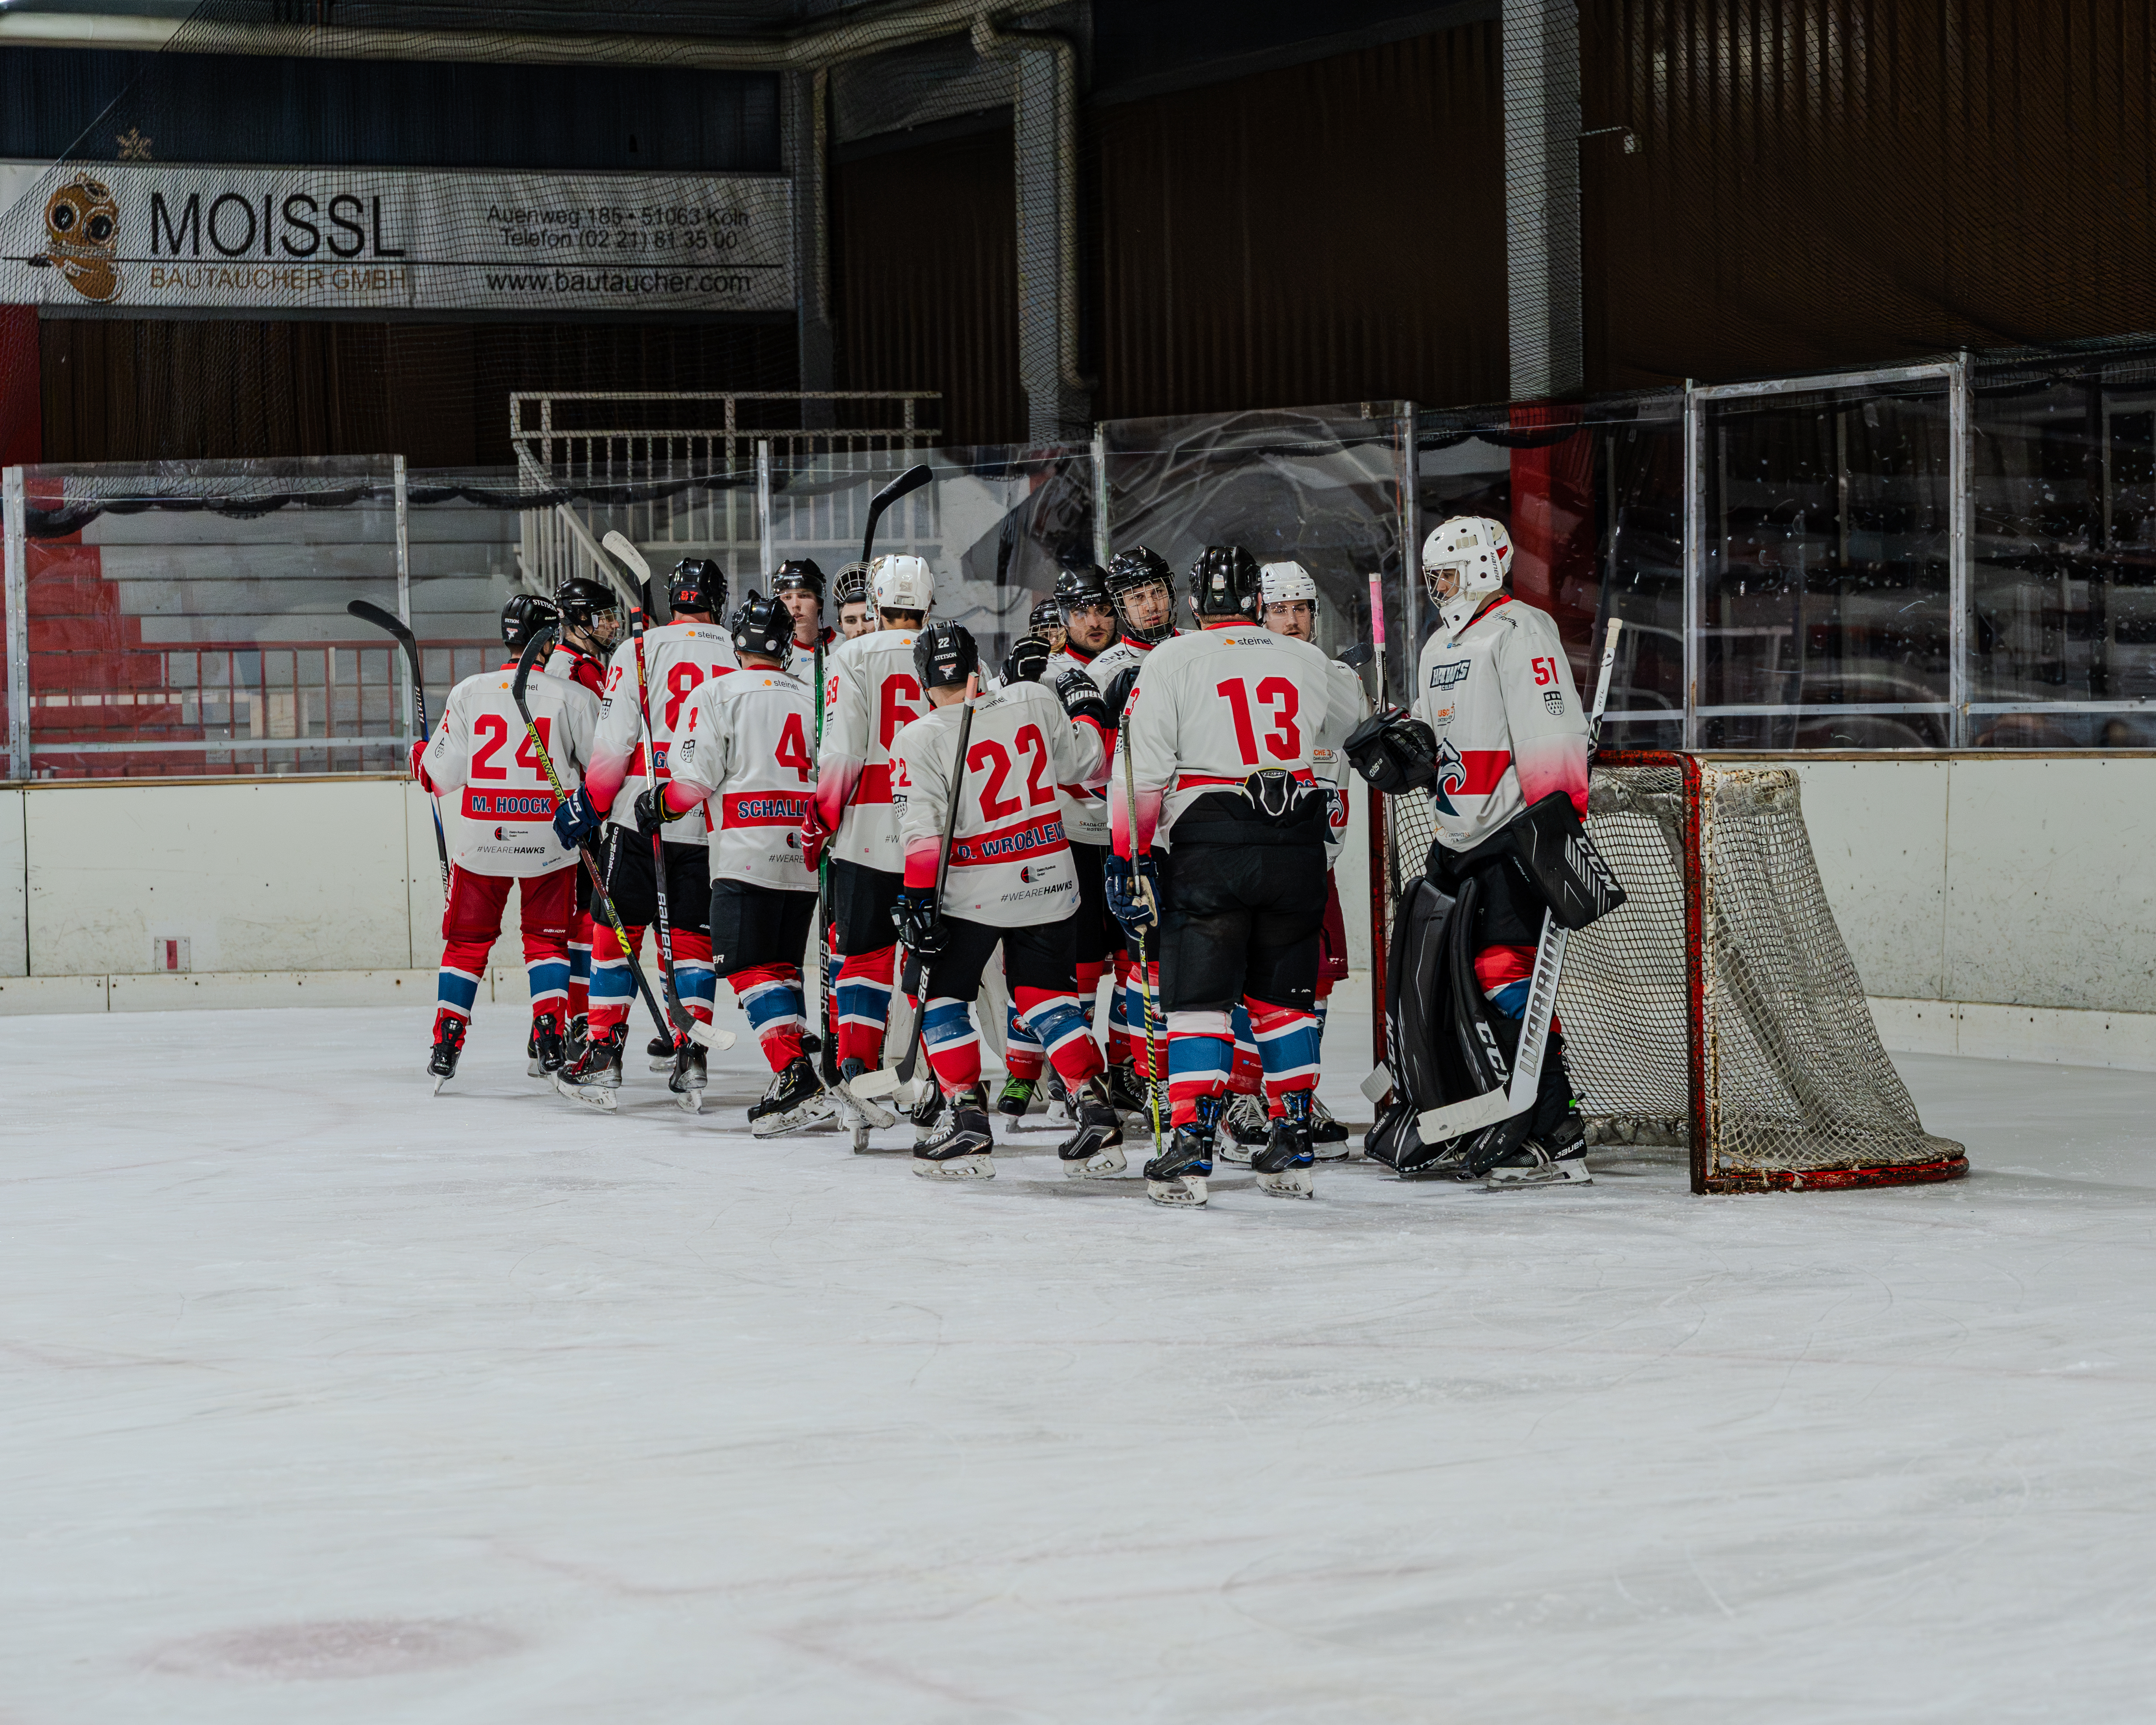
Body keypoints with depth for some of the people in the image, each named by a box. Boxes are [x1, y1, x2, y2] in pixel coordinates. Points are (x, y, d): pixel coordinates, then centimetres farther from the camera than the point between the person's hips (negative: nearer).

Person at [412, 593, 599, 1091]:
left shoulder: (469, 693, -4)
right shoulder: (573, 697, -7)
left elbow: (442, 776, 0)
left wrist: (419, 754, 21)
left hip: (480, 840, 1)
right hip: (549, 842, -1)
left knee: (467, 940, 13)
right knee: (547, 938, 15)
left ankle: (446, 1046, 11)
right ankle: (550, 1041, 4)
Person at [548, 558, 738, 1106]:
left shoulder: (637, 652, -3)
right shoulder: (741, 659, 6)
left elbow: (615, 741, -8)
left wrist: (589, 804, 1)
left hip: (640, 815, -2)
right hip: (711, 825, 2)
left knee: (616, 932, 5)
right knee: (693, 938, 9)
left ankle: (604, 1056, 2)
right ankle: (690, 1059, 2)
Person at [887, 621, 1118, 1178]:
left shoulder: (920, 739, -11)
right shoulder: (1035, 702, -2)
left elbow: (922, 829, -15)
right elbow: (1087, 764, 9)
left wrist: (918, 898, -11)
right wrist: (1087, 711, 26)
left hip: (972, 894, -4)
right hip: (1048, 884, 4)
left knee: (942, 998, 10)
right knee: (1048, 998, 14)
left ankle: (969, 1126, 0)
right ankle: (1098, 1117, 5)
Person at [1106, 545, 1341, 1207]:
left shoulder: (1171, 661, 0)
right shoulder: (1311, 663, 12)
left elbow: (1142, 771, -5)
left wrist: (1131, 859, -2)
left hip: (1207, 849, -3)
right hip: (1297, 850, 3)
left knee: (1199, 997, -1)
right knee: (1284, 997, 14)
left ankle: (1191, 1152, -8)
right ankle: (1292, 1150, 15)